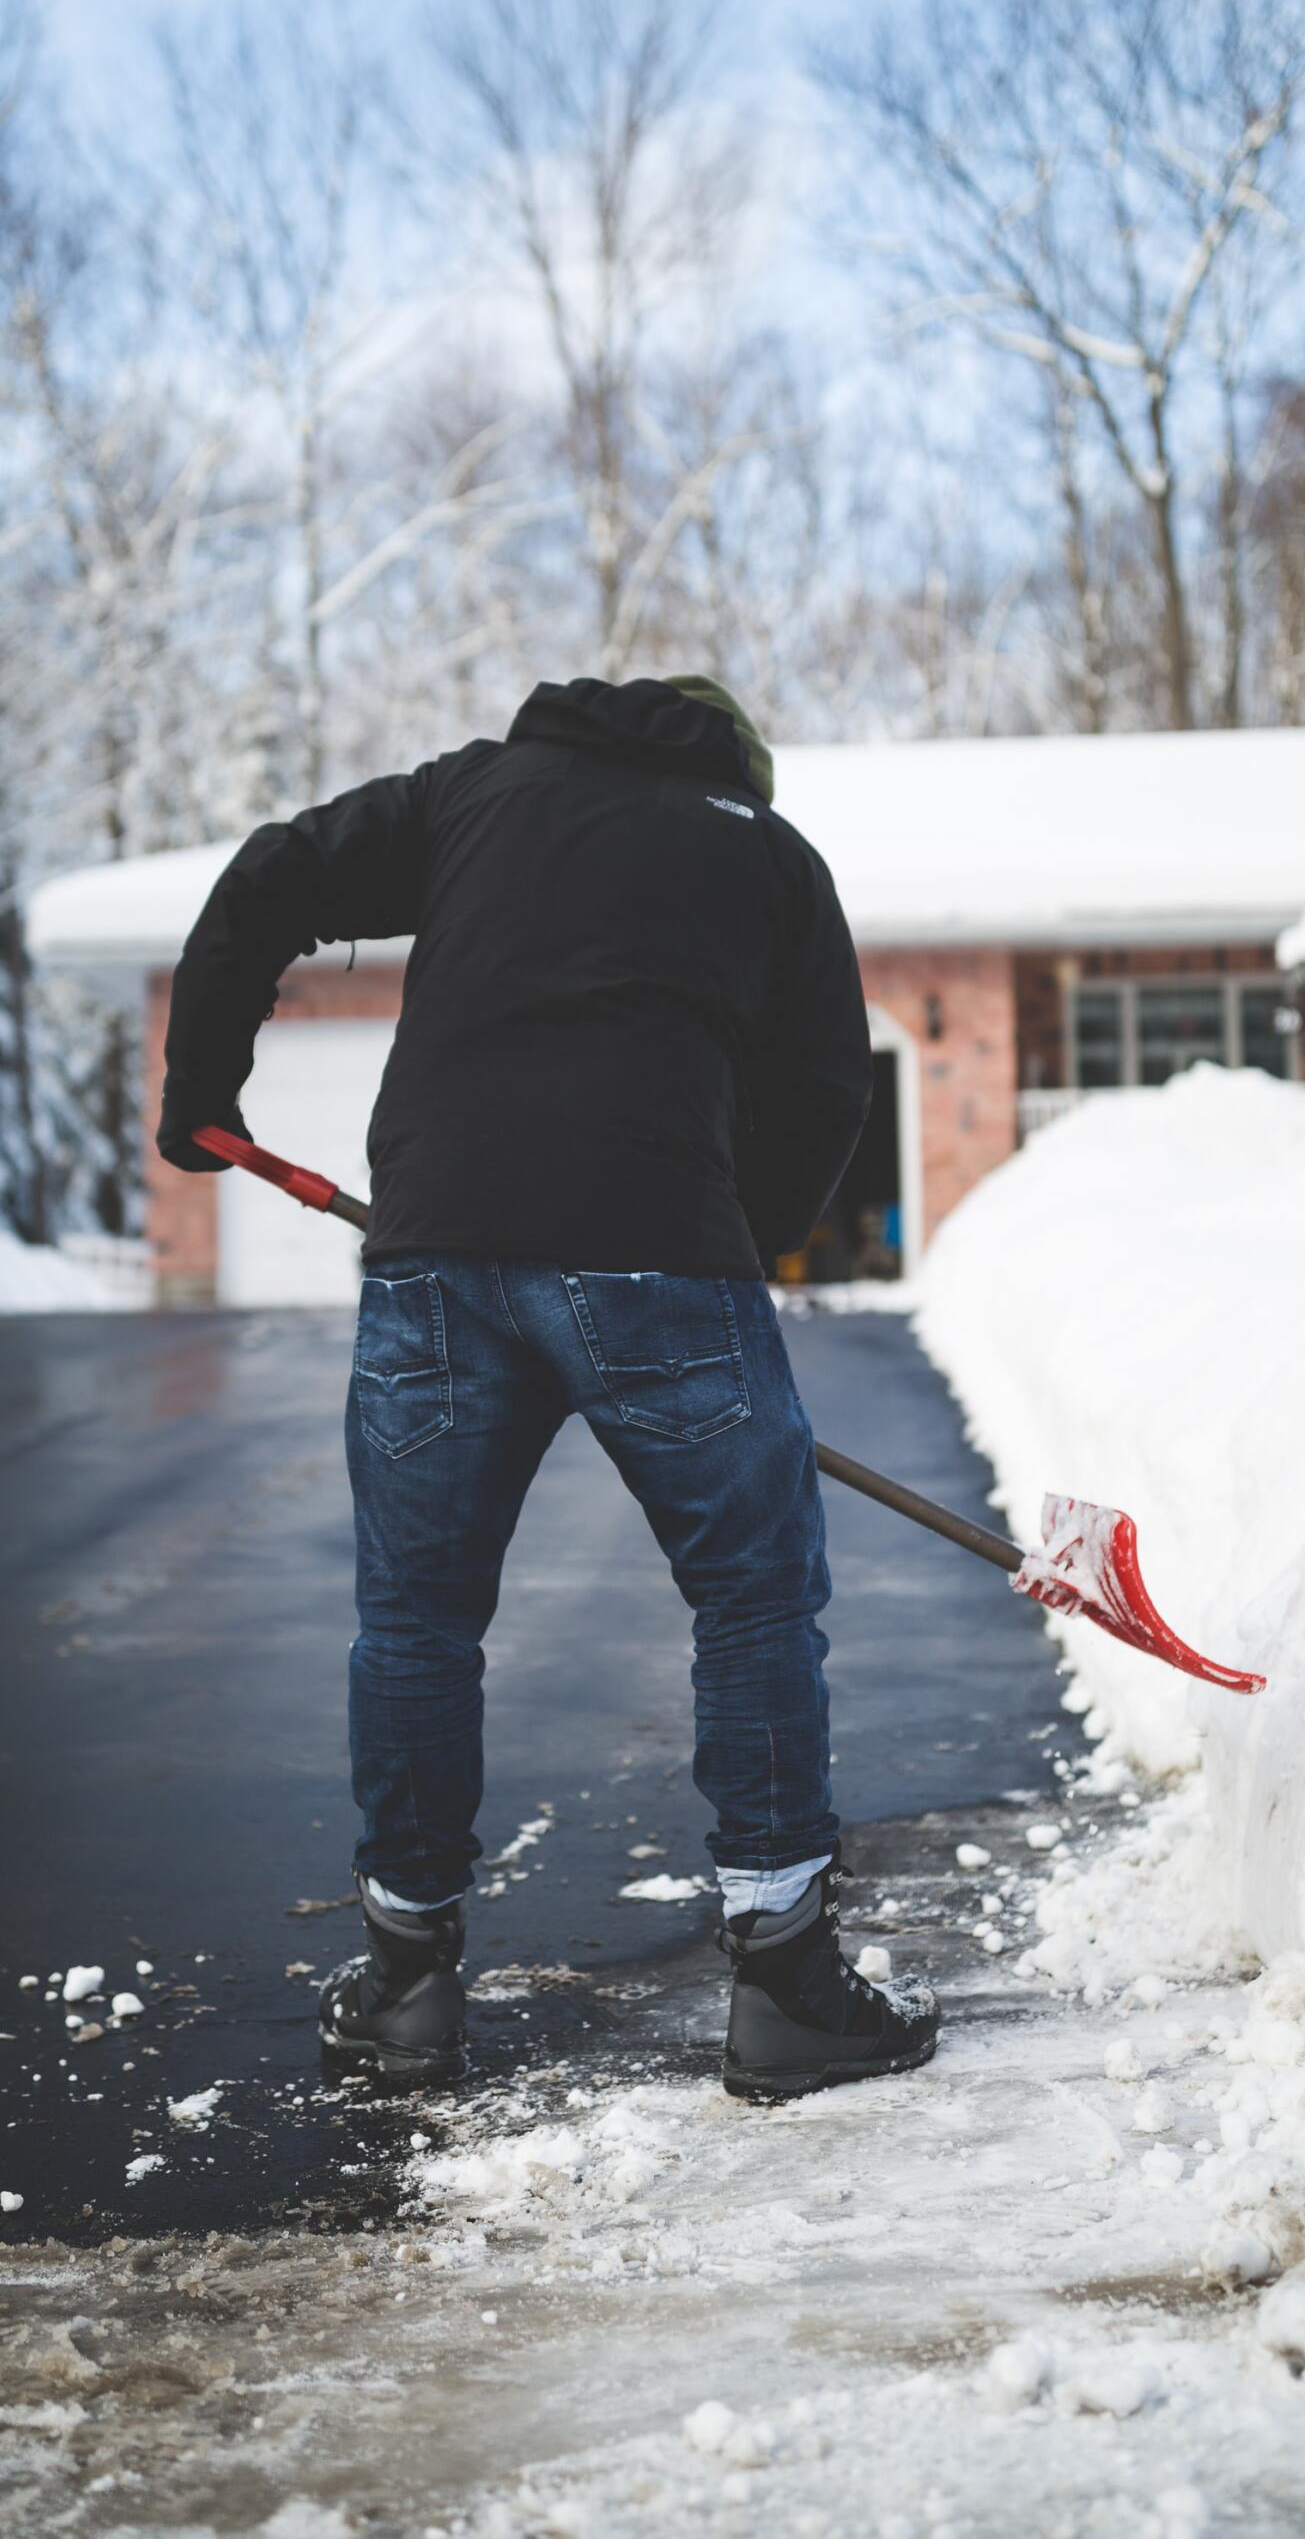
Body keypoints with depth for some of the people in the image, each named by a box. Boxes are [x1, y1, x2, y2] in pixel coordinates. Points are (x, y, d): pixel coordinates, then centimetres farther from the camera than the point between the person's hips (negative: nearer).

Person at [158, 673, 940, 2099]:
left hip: (432, 1243, 2)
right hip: (654, 1245, -2)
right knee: (759, 1599, 10)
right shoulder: (769, 850, 21)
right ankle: (786, 1985, 11)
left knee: (415, 1614, 15)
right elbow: (825, 1088, 14)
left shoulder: (485, 784, 24)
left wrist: (198, 1096, 27)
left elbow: (266, 888, 17)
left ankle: (405, 1978, 24)